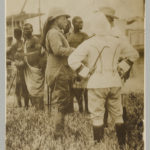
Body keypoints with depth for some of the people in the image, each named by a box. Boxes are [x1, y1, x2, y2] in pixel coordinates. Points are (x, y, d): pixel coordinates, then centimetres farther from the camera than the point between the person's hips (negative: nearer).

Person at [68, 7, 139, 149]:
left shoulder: (89, 43, -10)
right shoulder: (118, 41, 1)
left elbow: (72, 60, -14)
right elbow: (133, 54, 14)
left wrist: (86, 72, -4)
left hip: (97, 84, -3)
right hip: (115, 82, 4)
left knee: (97, 116, 6)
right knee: (117, 115, 15)